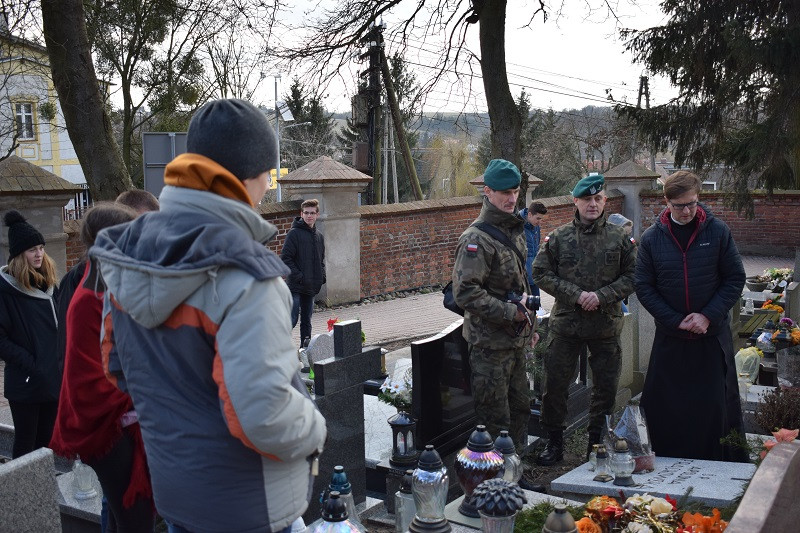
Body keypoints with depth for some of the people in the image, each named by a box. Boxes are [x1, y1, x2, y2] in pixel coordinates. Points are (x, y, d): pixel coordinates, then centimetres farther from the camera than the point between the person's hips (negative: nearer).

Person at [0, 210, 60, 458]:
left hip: (54, 377, 6)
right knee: (26, 442, 3)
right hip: (25, 381, -6)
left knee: (48, 441, 13)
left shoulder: (48, 282, 11)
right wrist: (28, 363, -17)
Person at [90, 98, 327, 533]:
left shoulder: (127, 253, -4)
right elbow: (262, 413, -31)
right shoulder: (241, 274, -28)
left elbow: (117, 365, 7)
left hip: (169, 482, 6)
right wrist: (314, 431, -12)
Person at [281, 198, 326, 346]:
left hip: (311, 287, 7)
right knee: (291, 320, -10)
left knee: (307, 321, 14)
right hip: (296, 287, -7)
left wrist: (322, 276, 7)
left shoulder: (319, 236, 14)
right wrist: (298, 277, -18)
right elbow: (285, 258, -13)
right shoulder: (294, 233, -8)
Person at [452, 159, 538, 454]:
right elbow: (466, 292, -26)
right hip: (490, 343, -9)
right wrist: (512, 313, -21)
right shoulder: (477, 238, -18)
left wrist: (529, 323, 21)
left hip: (515, 340, 9)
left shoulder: (515, 231, 12)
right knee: (494, 419, 0)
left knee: (520, 407, 19)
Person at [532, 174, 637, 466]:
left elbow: (632, 276, 2)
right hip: (565, 322, -1)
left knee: (606, 386, 10)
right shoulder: (558, 237, 0)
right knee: (555, 384, 4)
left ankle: (597, 442, 28)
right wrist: (576, 294, -12)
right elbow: (541, 273, -2)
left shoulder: (620, 238, 2)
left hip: (606, 323, 1)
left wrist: (601, 296, -13)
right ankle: (555, 442, 20)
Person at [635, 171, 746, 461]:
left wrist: (708, 316, -11)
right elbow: (643, 287, 0)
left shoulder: (717, 231, -3)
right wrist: (675, 320, -10)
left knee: (718, 405, 4)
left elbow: (735, 279, 0)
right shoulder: (651, 238, -2)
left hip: (713, 334, -1)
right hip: (670, 336, 1)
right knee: (663, 406, 5)